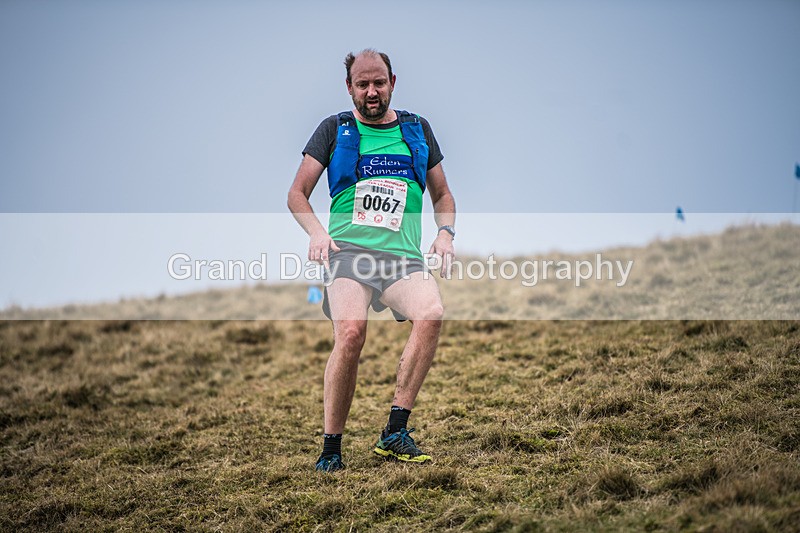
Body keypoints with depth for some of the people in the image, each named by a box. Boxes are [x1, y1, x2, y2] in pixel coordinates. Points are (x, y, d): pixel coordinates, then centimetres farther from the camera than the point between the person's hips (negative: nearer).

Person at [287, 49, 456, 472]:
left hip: (403, 257, 2)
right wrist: (316, 232, -5)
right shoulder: (334, 130, 14)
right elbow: (297, 193, 14)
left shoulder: (417, 130, 20)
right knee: (351, 332, -29)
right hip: (347, 250, -2)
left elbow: (442, 195, 27)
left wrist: (445, 233, 7)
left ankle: (395, 432, -26)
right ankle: (331, 449, -18)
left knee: (432, 313, -30)